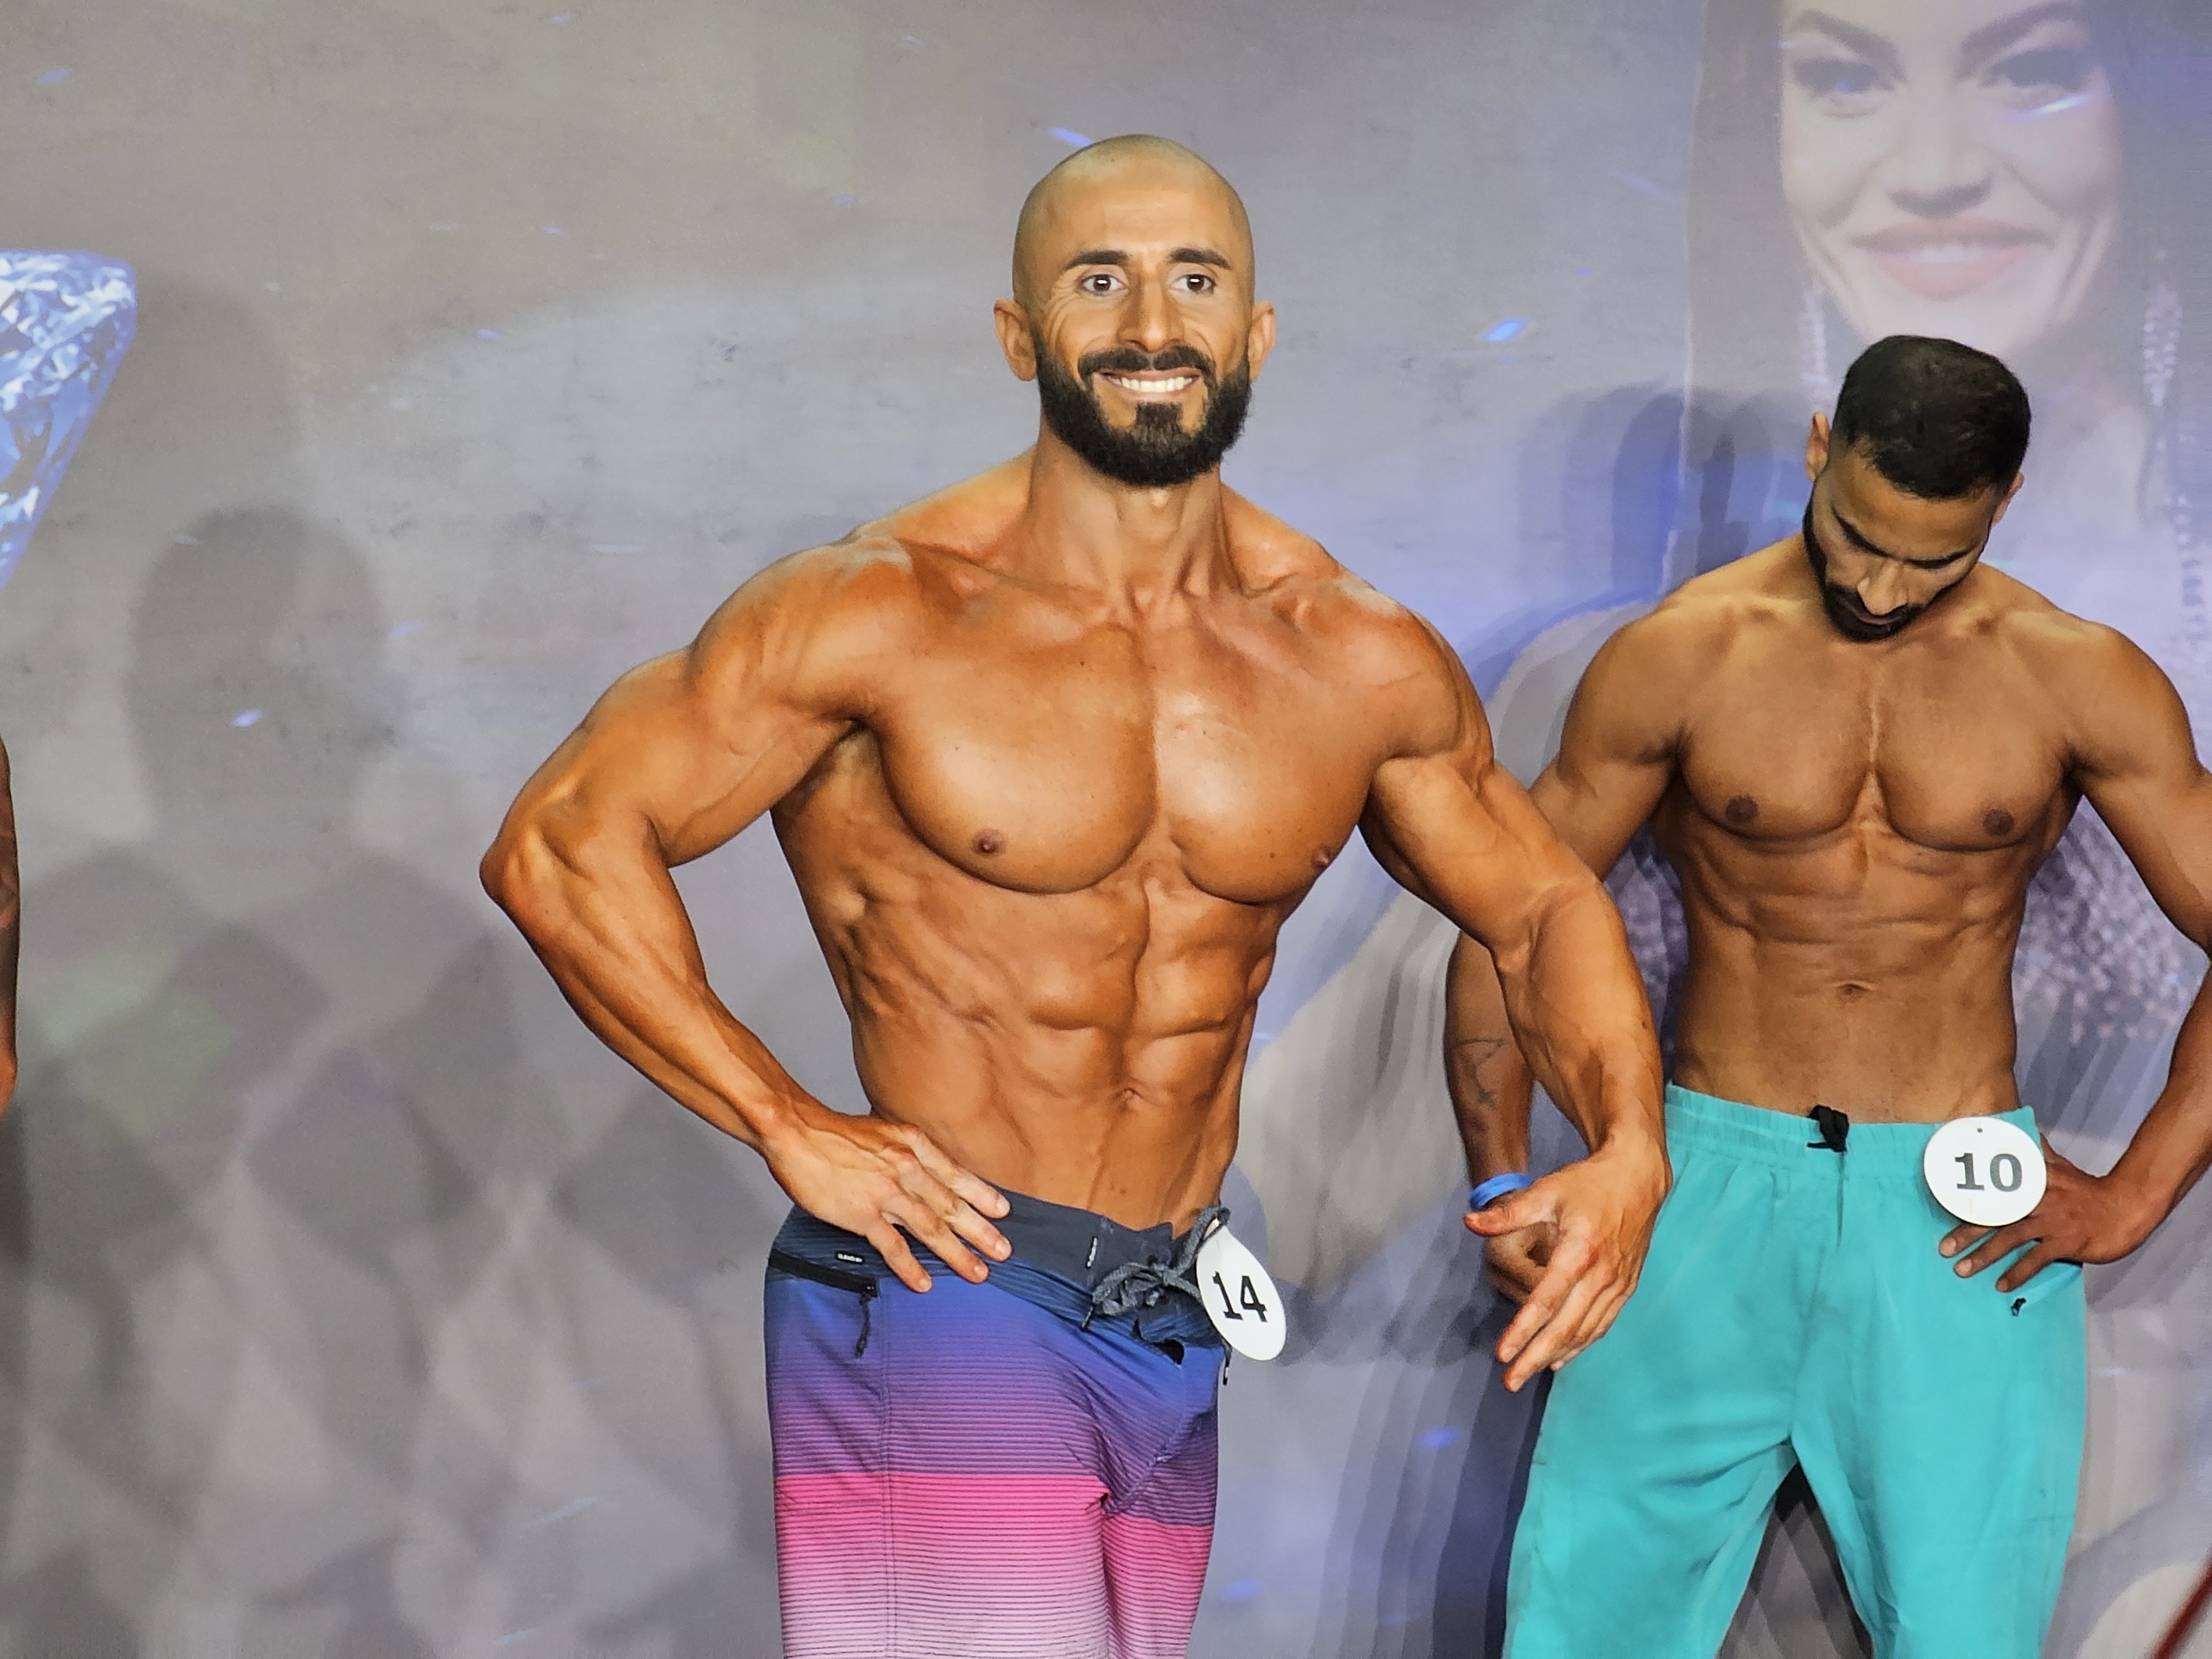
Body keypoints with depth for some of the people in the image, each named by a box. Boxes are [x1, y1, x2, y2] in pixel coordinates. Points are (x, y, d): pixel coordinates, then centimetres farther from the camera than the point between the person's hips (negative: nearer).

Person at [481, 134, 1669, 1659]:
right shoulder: (884, 615, -11)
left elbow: (1541, 909, 15)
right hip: (942, 1290, -5)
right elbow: (559, 845, -11)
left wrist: (1629, 1148, -4)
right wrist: (793, 1129, -16)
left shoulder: (1365, 663, 2)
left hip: (1177, 1322, 5)